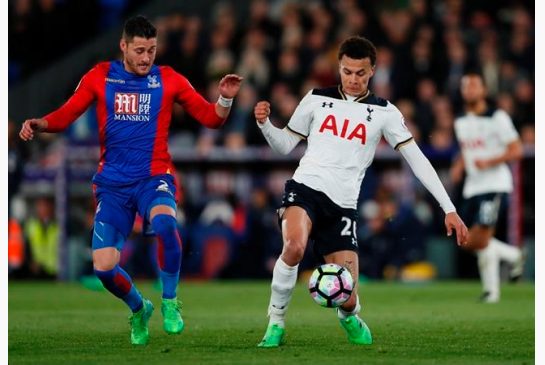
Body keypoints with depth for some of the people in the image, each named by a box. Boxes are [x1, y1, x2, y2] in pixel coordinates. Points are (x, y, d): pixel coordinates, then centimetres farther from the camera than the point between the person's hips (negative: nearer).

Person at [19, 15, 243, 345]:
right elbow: (65, 115, 3)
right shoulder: (101, 77, 4)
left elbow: (211, 118, 4)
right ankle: (139, 309, 25)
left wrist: (225, 99, -16)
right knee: (104, 267, -9)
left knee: (164, 221, -37)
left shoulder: (169, 80, 3)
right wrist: (39, 125, -16)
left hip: (154, 177, -2)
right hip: (113, 182, 2)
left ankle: (170, 303, -16)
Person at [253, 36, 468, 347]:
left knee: (347, 298, -6)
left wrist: (449, 209, -2)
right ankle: (276, 323, -15)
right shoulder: (317, 99, 10)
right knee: (294, 246, -35)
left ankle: (349, 316, 35)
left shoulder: (383, 112, 7)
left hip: (342, 205, 1)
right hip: (305, 188, -1)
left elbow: (417, 159, 4)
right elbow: (285, 145, 16)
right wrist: (265, 124, -6)